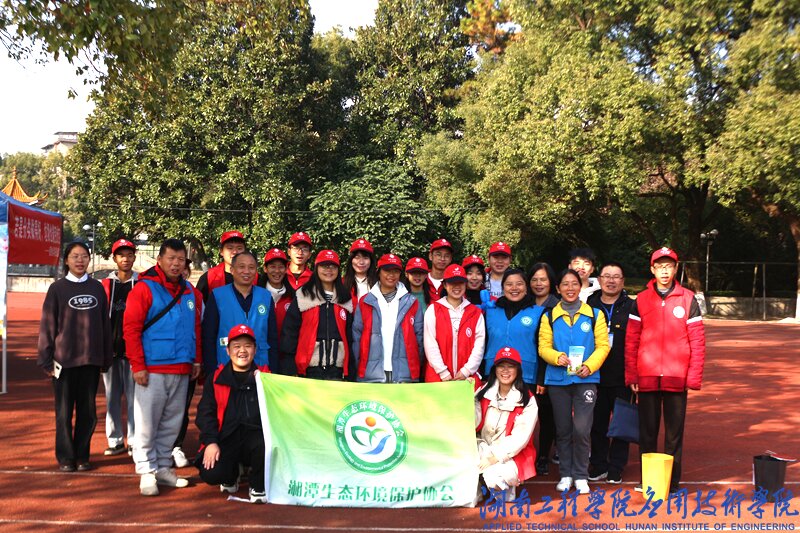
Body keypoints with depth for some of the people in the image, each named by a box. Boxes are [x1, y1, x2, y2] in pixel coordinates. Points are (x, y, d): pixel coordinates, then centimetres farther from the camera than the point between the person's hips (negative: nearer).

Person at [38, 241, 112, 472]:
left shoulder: (97, 287, 8)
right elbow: (47, 325, 0)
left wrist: (106, 358, 7)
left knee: (87, 410, 6)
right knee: (64, 411, 3)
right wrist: (47, 360, -4)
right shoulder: (57, 288, 1)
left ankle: (82, 455, 17)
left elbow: (105, 324, 9)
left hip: (91, 359, 2)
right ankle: (66, 457, 14)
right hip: (65, 359, -2)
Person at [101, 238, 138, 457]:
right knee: (112, 397, 8)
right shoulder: (105, 285, 7)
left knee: (133, 396, 0)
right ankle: (115, 441, 18)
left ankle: (135, 442, 8)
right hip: (110, 348, 2)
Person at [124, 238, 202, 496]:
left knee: (171, 423, 11)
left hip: (181, 370, 6)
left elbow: (196, 328, 18)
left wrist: (197, 360, 13)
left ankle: (163, 467, 22)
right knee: (147, 423, -1)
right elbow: (131, 328, -9)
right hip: (152, 370, -5)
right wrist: (138, 366, -13)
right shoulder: (144, 288, -5)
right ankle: (147, 471, 9)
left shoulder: (190, 292, 12)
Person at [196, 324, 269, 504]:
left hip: (255, 436, 0)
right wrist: (211, 441, -9)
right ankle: (231, 477, 17)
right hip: (225, 440, 1)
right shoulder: (216, 378, 13)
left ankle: (258, 487, -3)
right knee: (210, 474, -24)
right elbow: (205, 412, 5)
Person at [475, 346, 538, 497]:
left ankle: (506, 489, 6)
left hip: (511, 455, -2)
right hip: (484, 450, 3)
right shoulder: (484, 392, 3)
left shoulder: (527, 400, -6)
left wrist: (495, 456, -20)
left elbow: (520, 438, -12)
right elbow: (473, 424, -7)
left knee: (496, 478, -32)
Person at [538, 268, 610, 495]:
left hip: (585, 379, -1)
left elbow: (602, 346, 0)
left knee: (581, 429, -7)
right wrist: (557, 357, -19)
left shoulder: (594, 314, 4)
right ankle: (565, 474, 22)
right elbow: (543, 346, 2)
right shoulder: (549, 316, 6)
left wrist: (589, 365, -15)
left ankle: (581, 476, 9)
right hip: (557, 380, 1)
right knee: (563, 429, 9)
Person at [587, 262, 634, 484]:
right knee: (597, 423, 10)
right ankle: (598, 466, 23)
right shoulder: (588, 306, 5)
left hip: (622, 377, -2)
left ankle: (616, 469, 20)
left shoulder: (631, 307, -1)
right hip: (595, 376, 2)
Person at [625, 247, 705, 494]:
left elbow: (698, 340, 0)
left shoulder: (687, 298, 2)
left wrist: (694, 376, -6)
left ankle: (673, 481, 17)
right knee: (647, 432, 8)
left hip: (677, 378, -1)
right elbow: (631, 341, 2)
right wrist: (631, 376, -3)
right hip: (647, 378, 1)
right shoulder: (641, 300, 4)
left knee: (675, 432, 7)